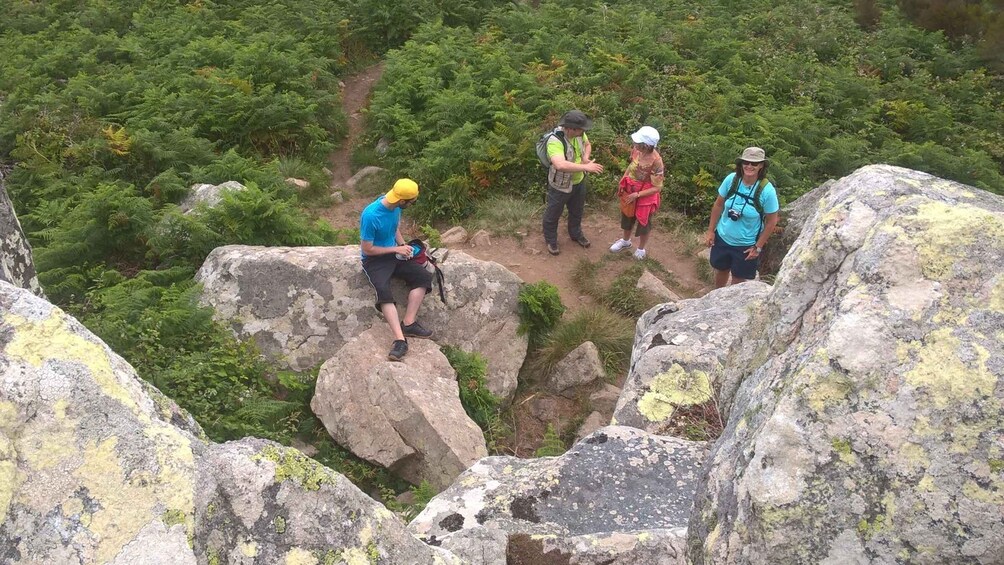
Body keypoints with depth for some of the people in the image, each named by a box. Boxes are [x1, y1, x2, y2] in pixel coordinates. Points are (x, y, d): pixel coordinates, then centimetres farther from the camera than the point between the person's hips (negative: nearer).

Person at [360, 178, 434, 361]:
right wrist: (397, 249, -14)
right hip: (374, 259, -7)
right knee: (384, 291, -33)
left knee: (423, 276, -14)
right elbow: (367, 249, -18)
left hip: (394, 255, 7)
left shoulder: (395, 207, -4)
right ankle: (400, 339, -41)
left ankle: (408, 324, -14)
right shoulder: (370, 215, -26)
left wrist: (404, 247, -2)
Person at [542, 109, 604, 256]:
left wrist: (586, 157, -13)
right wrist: (586, 167, -46)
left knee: (577, 211, 28)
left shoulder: (579, 133, -14)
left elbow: (587, 145, 9)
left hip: (578, 181, 7)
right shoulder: (555, 142, -37)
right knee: (553, 215, 18)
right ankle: (550, 240, 43)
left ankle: (576, 234, 54)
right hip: (560, 185, -6)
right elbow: (560, 165, -52)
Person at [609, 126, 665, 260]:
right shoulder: (636, 149, -15)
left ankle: (641, 248, 44)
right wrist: (622, 182, 1)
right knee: (627, 217, 27)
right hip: (629, 191, 6)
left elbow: (657, 188, -25)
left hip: (645, 196, -6)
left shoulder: (656, 161, -33)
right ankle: (625, 241, 55)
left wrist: (637, 195, -24)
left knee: (643, 222, 19)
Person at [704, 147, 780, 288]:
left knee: (738, 280, 15)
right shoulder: (731, 179, -16)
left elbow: (771, 221, -12)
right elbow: (718, 205, -1)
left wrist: (758, 247, -9)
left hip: (746, 245, -3)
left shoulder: (767, 190, -24)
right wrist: (710, 230, 2)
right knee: (720, 271, 24)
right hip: (722, 237, 3)